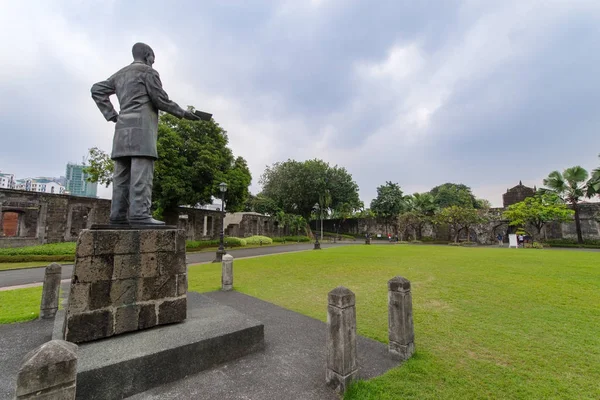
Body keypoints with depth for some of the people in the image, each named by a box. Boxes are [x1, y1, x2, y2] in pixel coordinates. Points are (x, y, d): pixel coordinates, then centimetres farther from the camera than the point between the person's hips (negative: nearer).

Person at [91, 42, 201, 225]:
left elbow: (97, 90, 20)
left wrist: (112, 116, 15)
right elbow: (161, 100, -4)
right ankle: (139, 214, -25)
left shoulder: (120, 74, 27)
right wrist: (183, 113, 7)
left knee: (123, 174, 1)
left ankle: (119, 215, -3)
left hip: (124, 128, 8)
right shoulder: (148, 72, 5)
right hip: (141, 127, -8)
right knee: (142, 172, -17)